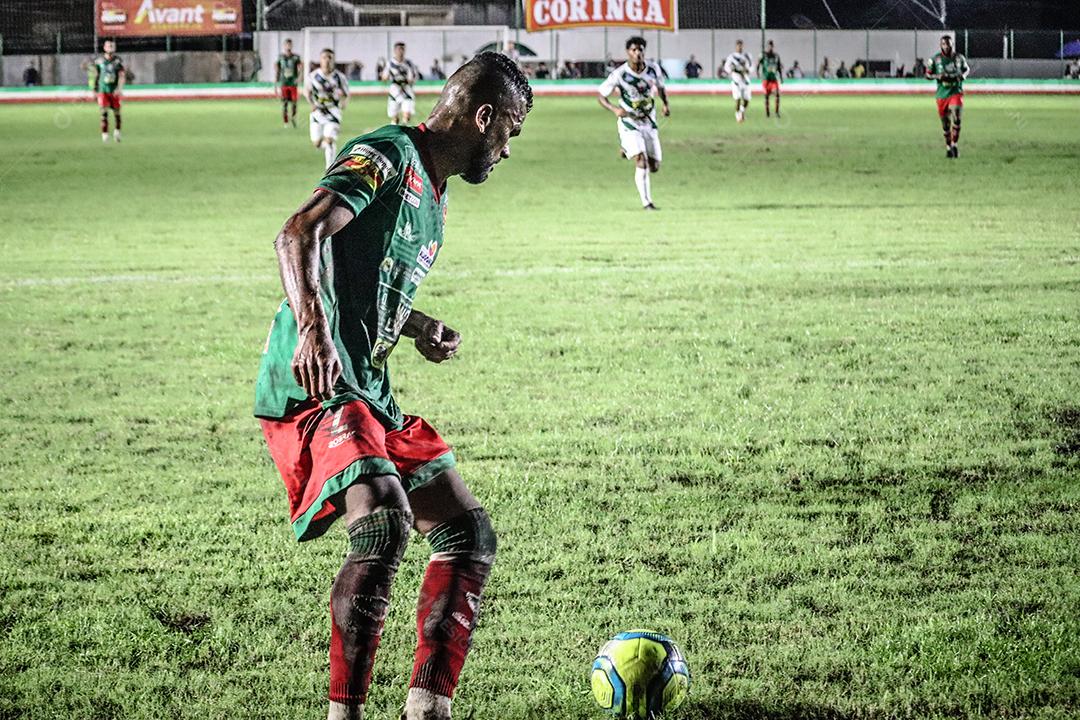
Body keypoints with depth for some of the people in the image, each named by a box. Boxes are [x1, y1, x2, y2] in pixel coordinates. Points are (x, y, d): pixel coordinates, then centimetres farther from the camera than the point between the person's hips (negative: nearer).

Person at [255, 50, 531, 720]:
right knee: (384, 522, -28)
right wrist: (313, 330, -39)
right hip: (313, 388, -10)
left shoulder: (435, 195, 22)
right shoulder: (388, 156, -9)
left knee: (469, 533, 7)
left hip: (371, 393, 10)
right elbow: (300, 234, -25)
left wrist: (417, 326, 19)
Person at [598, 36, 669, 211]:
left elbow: (660, 88, 14)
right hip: (629, 124, -4)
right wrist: (615, 109, -27)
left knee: (654, 167, 8)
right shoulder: (619, 74, -17)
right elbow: (601, 97, -8)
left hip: (649, 123, 4)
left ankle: (627, 151, 38)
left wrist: (666, 104, -5)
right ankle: (646, 202, -10)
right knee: (641, 162, -20)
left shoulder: (653, 69, -7)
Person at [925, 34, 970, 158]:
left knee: (956, 118, -19)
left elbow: (967, 69, 18)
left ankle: (955, 144, -6)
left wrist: (962, 76, -5)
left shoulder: (959, 58, 1)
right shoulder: (935, 59, -2)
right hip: (942, 95, 1)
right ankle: (948, 147, 22)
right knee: (945, 123, 7)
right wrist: (938, 76, -15)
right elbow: (927, 74, 5)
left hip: (956, 93, -1)